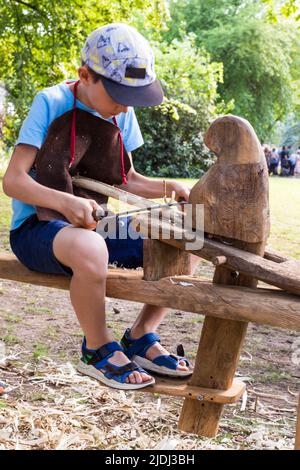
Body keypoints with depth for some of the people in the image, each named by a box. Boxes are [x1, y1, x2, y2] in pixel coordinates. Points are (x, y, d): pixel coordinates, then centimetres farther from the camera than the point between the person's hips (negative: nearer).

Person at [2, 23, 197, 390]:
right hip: (36, 228, -6)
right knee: (89, 249, -41)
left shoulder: (123, 113, 5)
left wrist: (169, 188, -5)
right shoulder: (51, 102, -14)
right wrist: (64, 202, -37)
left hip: (94, 224, 7)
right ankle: (99, 349, -14)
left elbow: (127, 180, 14)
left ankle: (140, 336, 6)